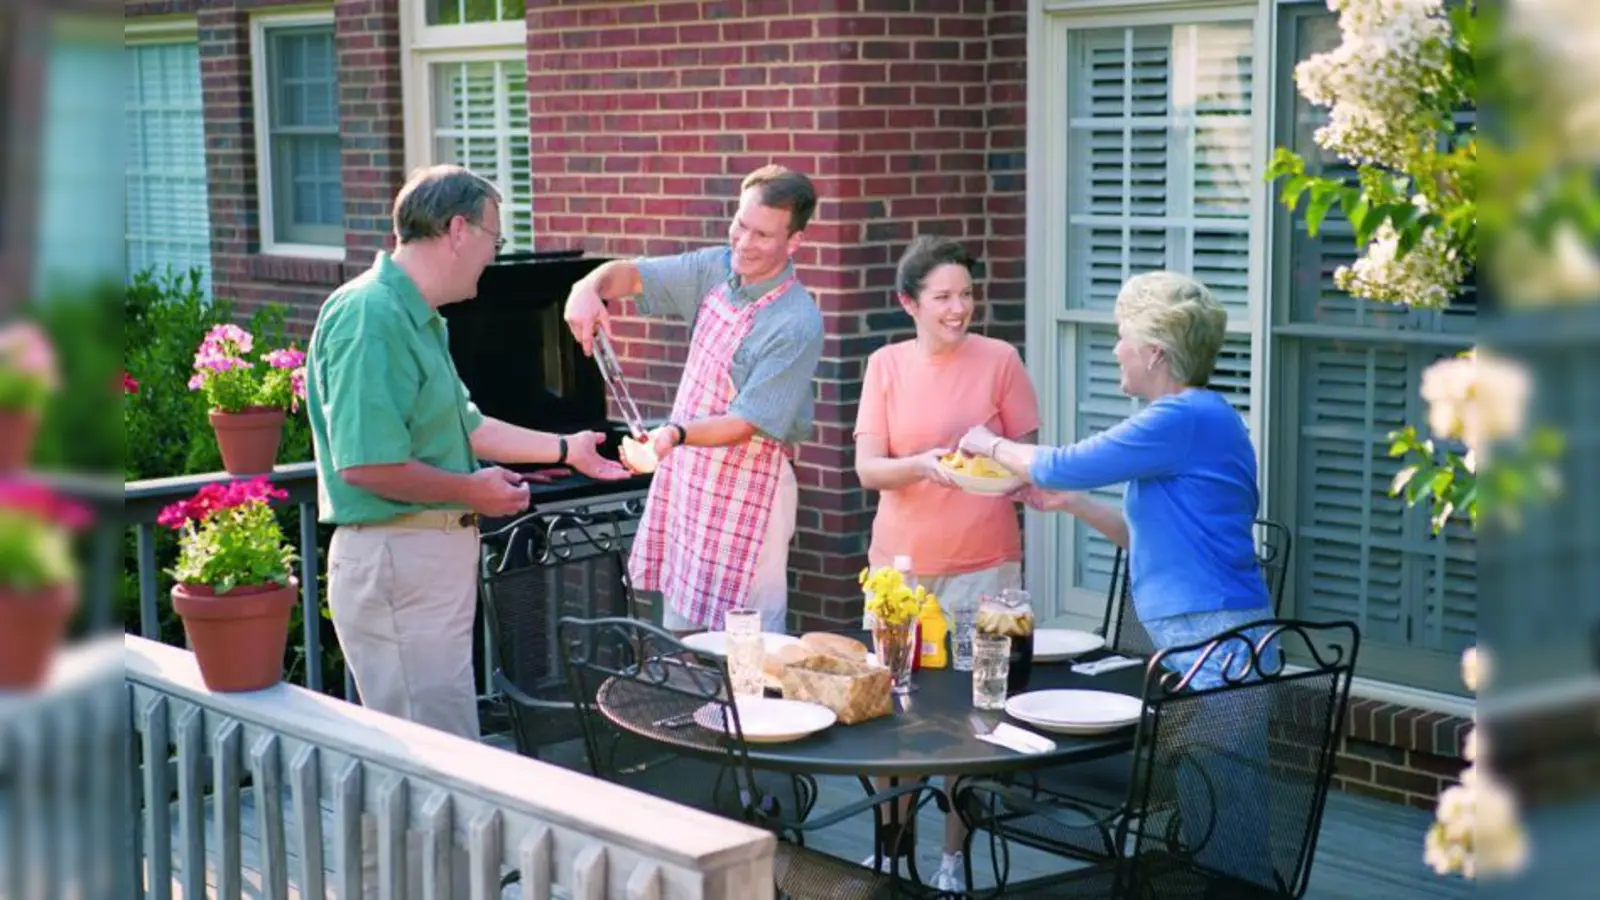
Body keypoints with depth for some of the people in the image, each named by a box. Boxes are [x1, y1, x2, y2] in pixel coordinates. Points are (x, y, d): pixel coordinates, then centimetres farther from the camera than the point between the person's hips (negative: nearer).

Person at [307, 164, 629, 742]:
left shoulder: (419, 318, 13)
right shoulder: (371, 317, -19)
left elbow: (464, 425, 25)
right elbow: (366, 465, -26)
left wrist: (567, 450, 28)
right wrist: (472, 491, -14)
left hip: (436, 554, 11)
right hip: (397, 558, -10)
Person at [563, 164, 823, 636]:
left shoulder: (798, 324, -20)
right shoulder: (715, 270, 2)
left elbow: (747, 422, -21)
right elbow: (632, 274, 7)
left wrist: (677, 434, -35)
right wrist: (589, 288, -15)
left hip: (748, 488, -7)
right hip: (685, 474, 7)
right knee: (678, 630, 15)